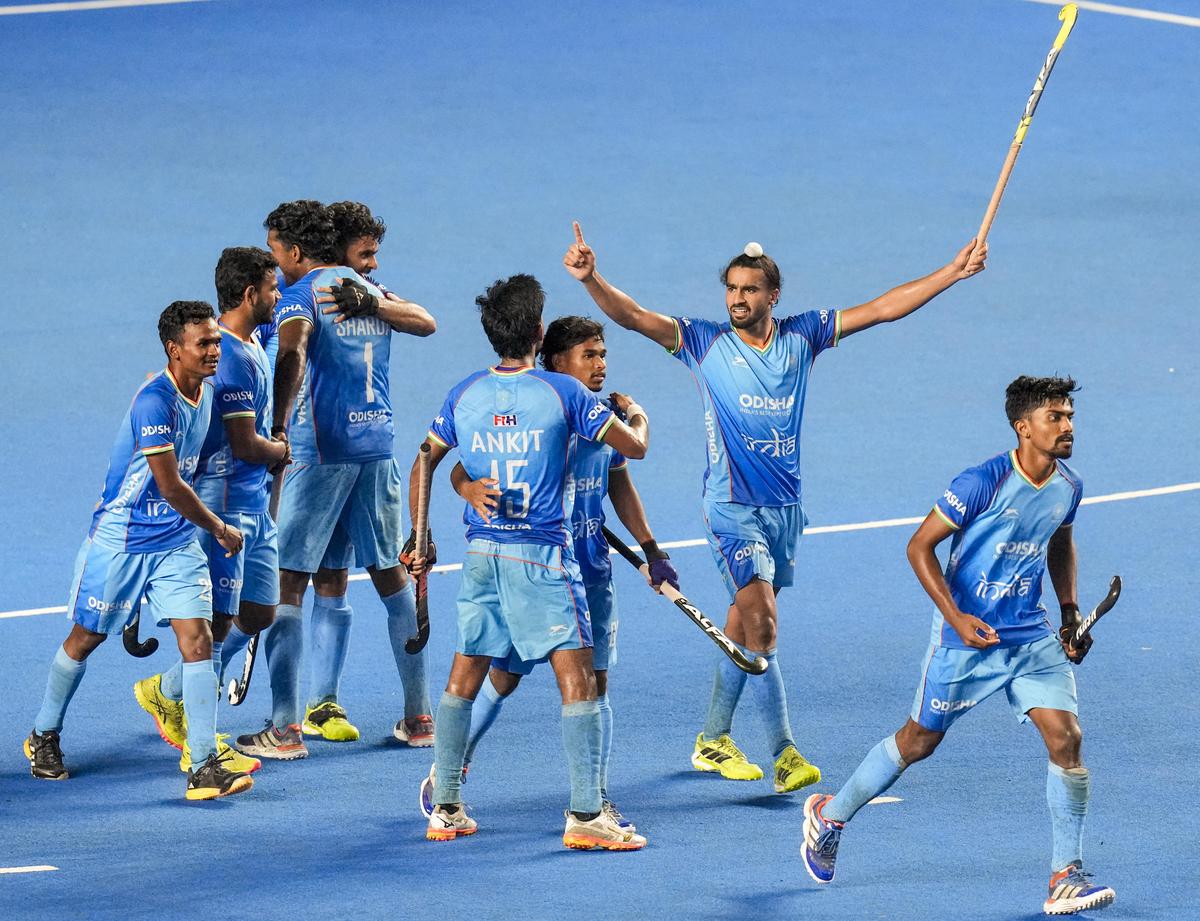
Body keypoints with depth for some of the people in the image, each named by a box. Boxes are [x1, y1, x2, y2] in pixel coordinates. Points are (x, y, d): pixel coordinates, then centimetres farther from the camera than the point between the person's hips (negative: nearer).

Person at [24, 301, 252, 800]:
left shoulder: (205, 392, 1)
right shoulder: (154, 401, -24)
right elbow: (171, 487, -22)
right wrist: (220, 529, -11)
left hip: (176, 541, 6)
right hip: (120, 538, -6)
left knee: (197, 640, -9)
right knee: (85, 638, 11)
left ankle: (204, 768, -14)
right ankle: (43, 736, 34)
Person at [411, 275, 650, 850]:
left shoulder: (465, 394, 6)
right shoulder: (561, 393, -8)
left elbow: (424, 463, 15)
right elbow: (634, 447, -3)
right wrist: (636, 414, 20)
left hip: (481, 555, 5)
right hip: (541, 555, -5)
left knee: (463, 678, 12)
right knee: (577, 679, -3)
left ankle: (445, 809, 14)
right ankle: (585, 816, -8)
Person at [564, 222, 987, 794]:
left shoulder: (801, 337, 3)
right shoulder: (705, 342, -6)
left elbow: (881, 310, 3)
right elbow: (634, 317, -16)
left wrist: (952, 273, -1)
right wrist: (591, 280, -34)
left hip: (785, 505, 5)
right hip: (733, 506, -4)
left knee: (744, 624, 14)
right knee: (760, 620, -16)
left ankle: (713, 739, 27)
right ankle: (784, 752, -16)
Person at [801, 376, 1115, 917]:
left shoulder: (1068, 488, 0)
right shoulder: (983, 483, -21)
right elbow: (920, 547, -15)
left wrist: (1070, 611, 14)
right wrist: (956, 616, -24)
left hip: (1032, 638, 5)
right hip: (968, 635, -5)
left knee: (1066, 739, -10)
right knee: (919, 741, 10)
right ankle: (830, 815, 34)